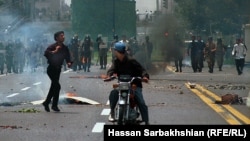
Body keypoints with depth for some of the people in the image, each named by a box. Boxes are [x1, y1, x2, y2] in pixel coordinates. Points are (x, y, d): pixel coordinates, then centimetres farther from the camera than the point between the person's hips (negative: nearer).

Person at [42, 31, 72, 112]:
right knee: (57, 86, -16)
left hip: (58, 69, 7)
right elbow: (46, 53, -28)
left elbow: (67, 58, 8)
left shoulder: (65, 48, 6)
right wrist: (54, 51, -37)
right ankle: (54, 105, -8)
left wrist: (69, 63, -12)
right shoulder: (52, 46, -11)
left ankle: (46, 103, 28)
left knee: (54, 86, 14)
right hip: (51, 69, -7)